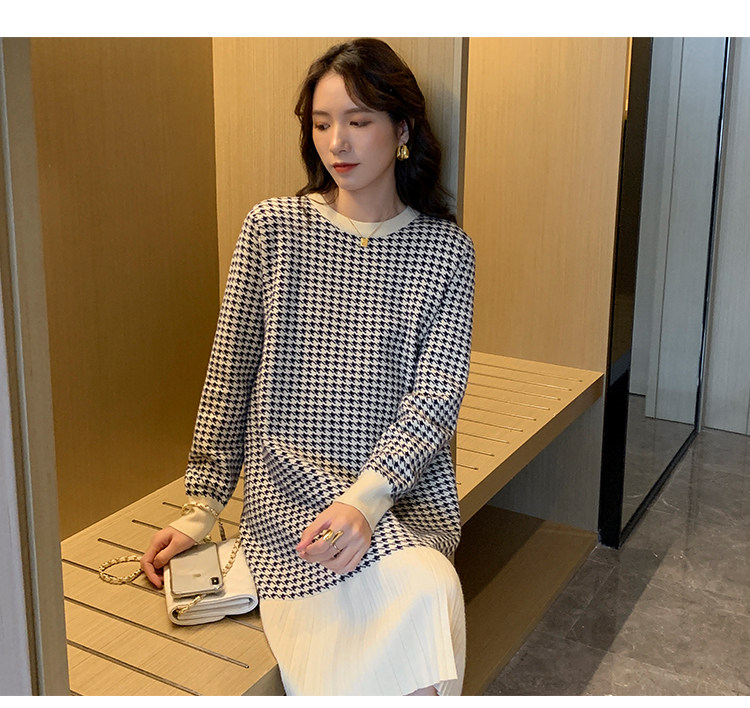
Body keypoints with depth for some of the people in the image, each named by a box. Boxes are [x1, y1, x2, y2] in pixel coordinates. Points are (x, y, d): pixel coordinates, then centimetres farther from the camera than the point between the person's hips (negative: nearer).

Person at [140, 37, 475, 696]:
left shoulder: (445, 250, 3)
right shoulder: (272, 228, 3)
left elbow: (436, 397, -5)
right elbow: (230, 375, 6)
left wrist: (365, 497, -20)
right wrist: (201, 508, 5)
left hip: (405, 492, 1)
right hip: (287, 483, -1)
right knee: (426, 598, -29)